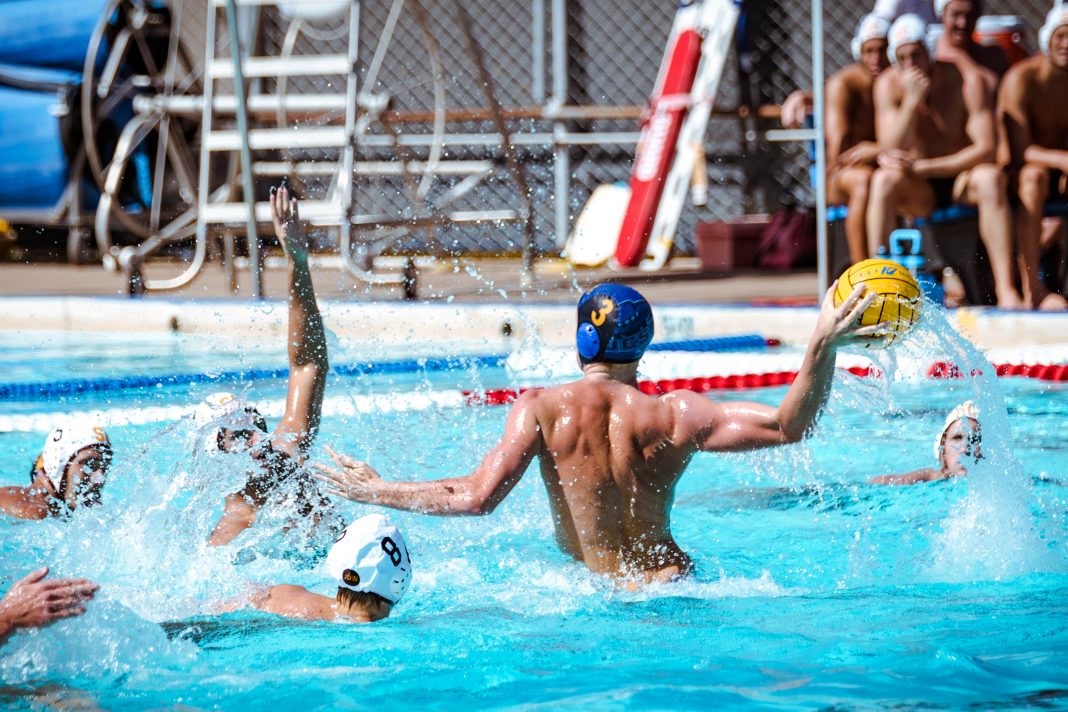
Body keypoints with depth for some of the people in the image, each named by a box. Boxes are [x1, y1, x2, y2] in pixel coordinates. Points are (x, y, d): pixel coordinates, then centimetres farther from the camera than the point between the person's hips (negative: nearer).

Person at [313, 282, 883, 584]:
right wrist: (822, 346, 5)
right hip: (669, 583, 2)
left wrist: (379, 493, 2)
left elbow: (477, 496, -10)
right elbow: (787, 426, 0)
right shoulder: (673, 415, 0)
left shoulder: (542, 409, -3)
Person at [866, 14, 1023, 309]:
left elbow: (985, 149, -20)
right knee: (883, 180, -30)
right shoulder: (888, 84, -7)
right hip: (919, 191, 2)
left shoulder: (966, 81, -14)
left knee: (990, 178, -34)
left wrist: (921, 167, -25)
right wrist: (912, 100, -27)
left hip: (963, 183, -2)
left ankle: (1005, 288, -38)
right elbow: (892, 152, -15)